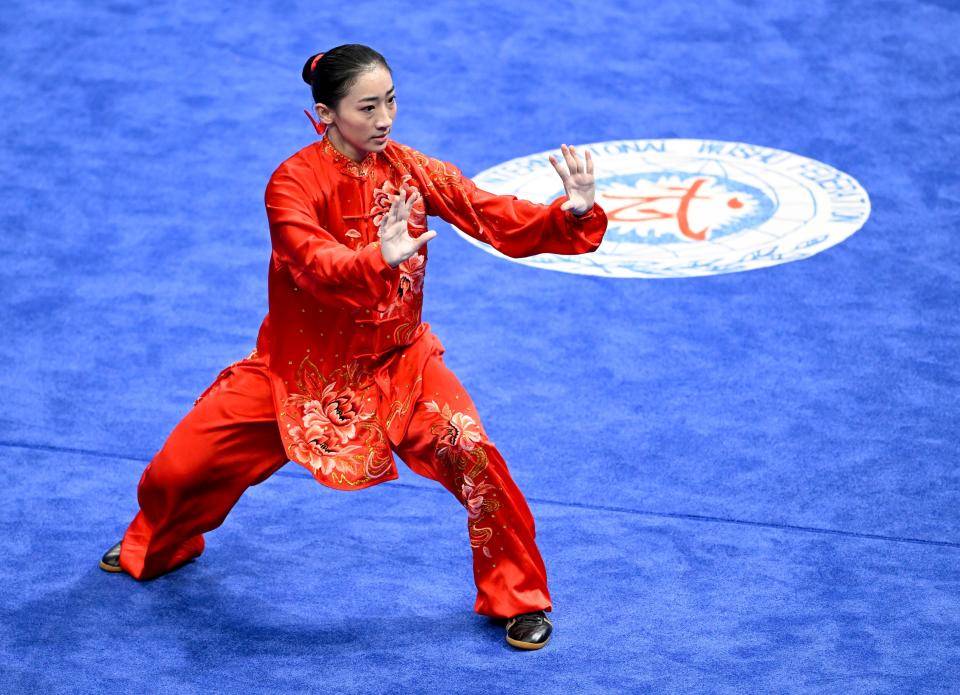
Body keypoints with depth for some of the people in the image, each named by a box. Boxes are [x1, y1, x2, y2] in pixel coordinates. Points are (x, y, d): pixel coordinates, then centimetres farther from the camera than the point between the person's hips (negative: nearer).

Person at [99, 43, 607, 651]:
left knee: (472, 455, -23)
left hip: (399, 362, 1)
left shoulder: (412, 171, -9)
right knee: (184, 463, 1)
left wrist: (571, 215, -35)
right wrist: (380, 259, -56)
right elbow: (317, 265, -36)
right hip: (299, 369, -1)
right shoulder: (294, 183, -19)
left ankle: (517, 598, 1)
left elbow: (499, 219, -17)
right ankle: (158, 549, 39)